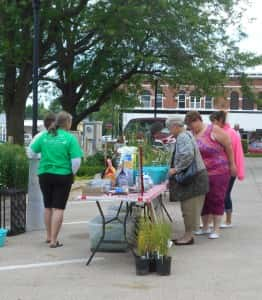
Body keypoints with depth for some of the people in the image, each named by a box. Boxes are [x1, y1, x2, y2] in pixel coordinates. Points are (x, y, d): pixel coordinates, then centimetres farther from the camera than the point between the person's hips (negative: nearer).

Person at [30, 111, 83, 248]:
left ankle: (49, 236, 31)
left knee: (48, 206, 19)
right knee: (58, 208, 2)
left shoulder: (44, 136, 0)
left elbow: (32, 151, 7)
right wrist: (72, 173, 2)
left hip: (44, 174, 4)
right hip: (62, 175, -4)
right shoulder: (70, 138, -11)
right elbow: (76, 160, -15)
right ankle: (53, 240, 0)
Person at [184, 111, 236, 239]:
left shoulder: (213, 130, -12)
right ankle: (205, 227, 26)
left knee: (216, 200, -1)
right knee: (203, 200, 11)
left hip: (218, 172, -5)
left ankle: (216, 229, 8)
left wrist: (232, 165, -2)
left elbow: (228, 146, -6)